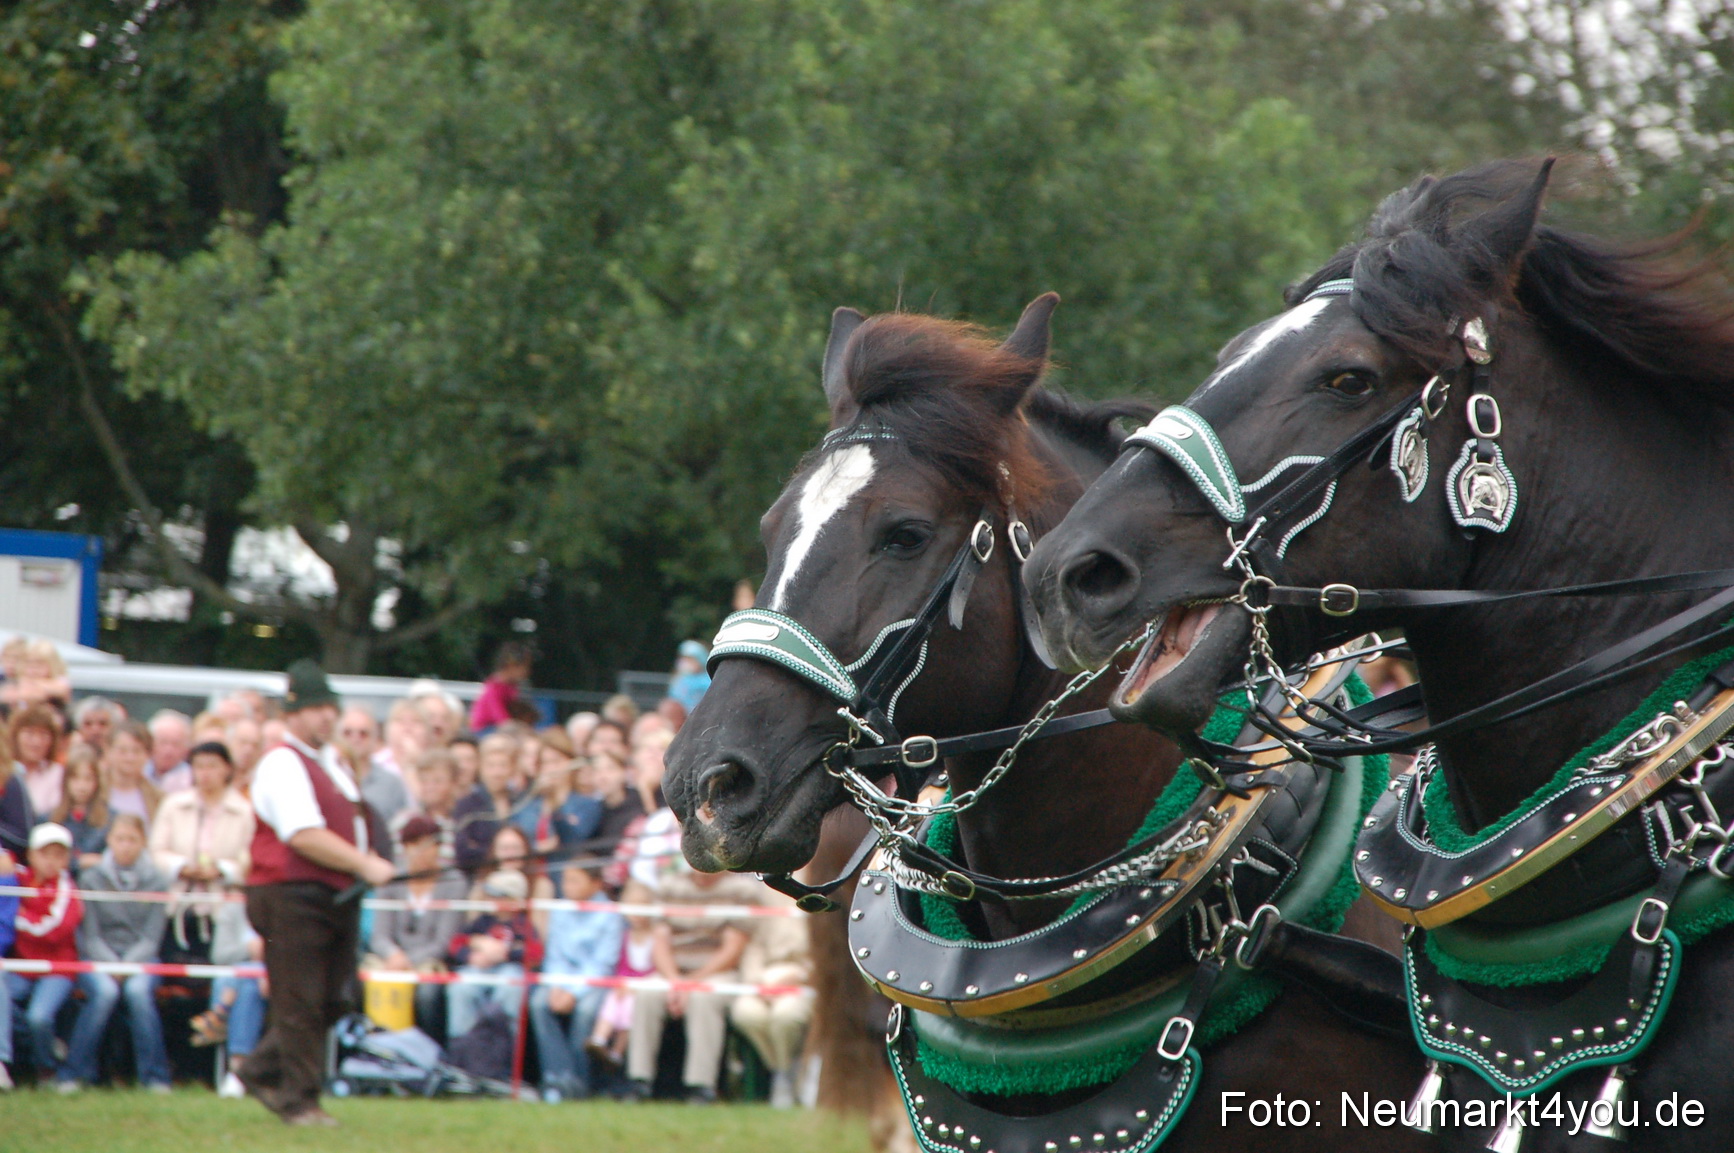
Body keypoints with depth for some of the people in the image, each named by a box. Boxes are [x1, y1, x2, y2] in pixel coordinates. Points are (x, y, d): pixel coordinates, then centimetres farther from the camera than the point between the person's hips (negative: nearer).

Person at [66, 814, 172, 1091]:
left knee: (138, 990, -33)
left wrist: (129, 964, -18)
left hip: (141, 959, 1)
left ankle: (154, 1076, -24)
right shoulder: (90, 879, 2)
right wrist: (112, 965, -18)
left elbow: (152, 938, 0)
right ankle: (74, 1074, -23)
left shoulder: (156, 883, 4)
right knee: (105, 991, -34)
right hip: (98, 960, -1)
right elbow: (89, 936, -1)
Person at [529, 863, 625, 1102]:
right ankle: (558, 1072, -34)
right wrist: (556, 987, -12)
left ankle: (579, 1081, -25)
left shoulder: (609, 916, -5)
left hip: (595, 983, -4)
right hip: (563, 980, 4)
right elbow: (554, 957, 8)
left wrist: (574, 993, -21)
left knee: (585, 1008, -35)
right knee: (539, 1002, -27)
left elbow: (602, 964, -10)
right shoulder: (560, 914, 10)